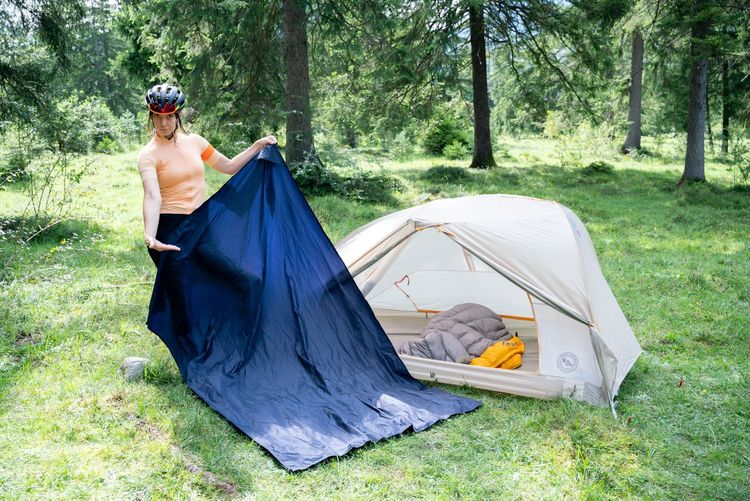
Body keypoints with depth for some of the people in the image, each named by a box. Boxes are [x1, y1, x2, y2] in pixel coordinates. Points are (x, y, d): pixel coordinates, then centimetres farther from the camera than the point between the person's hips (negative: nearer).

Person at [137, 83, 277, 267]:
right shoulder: (148, 155, -10)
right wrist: (149, 236, -41)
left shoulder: (194, 141, 6)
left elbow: (229, 167, 16)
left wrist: (258, 146, 8)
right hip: (169, 228, -5)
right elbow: (152, 197, -26)